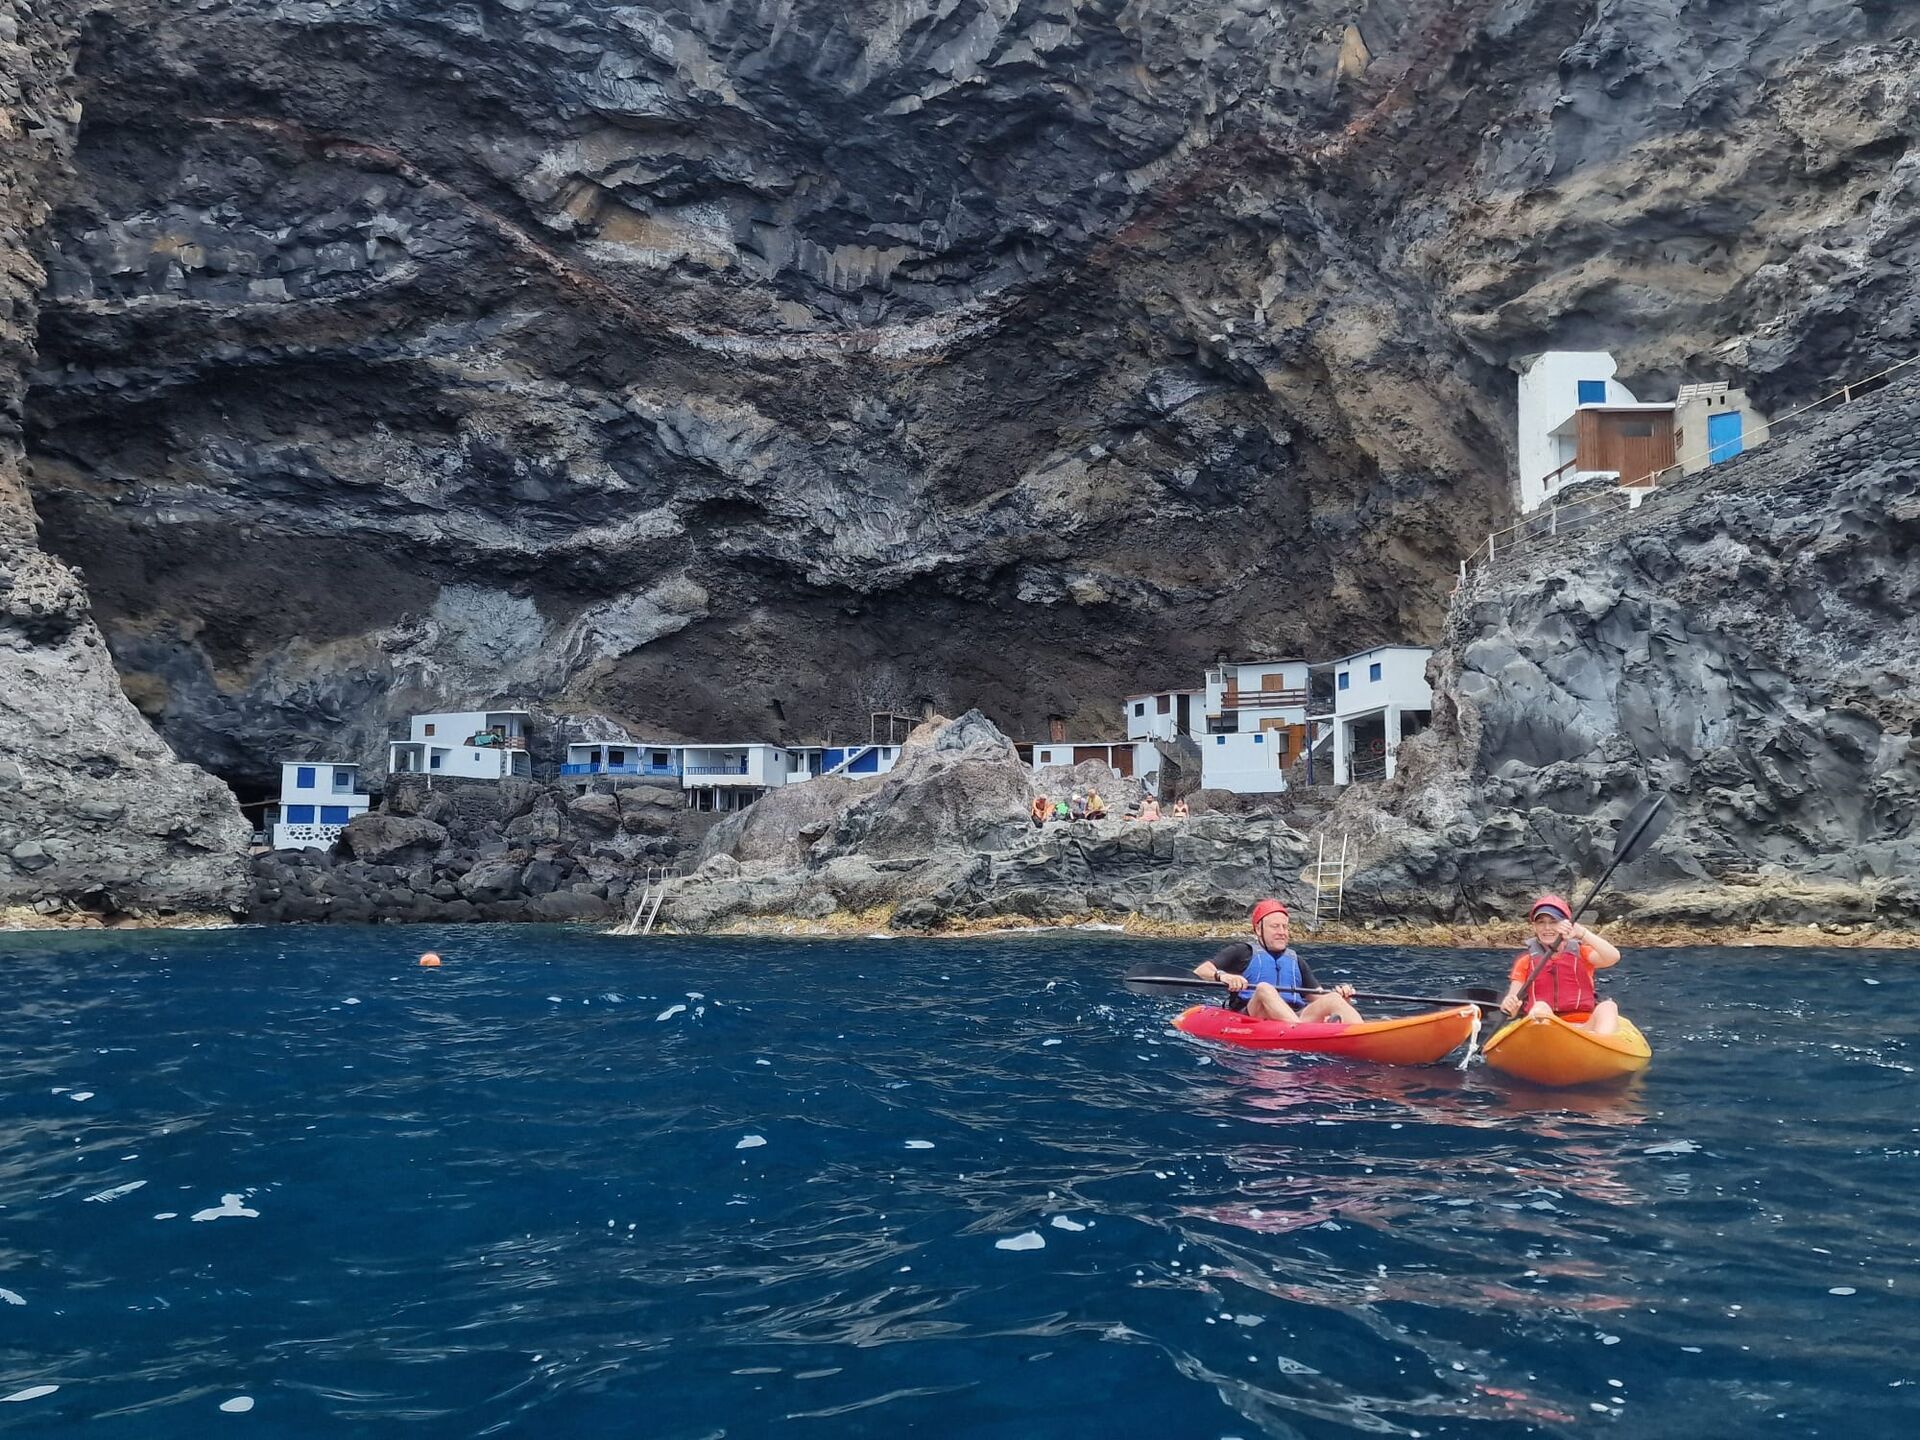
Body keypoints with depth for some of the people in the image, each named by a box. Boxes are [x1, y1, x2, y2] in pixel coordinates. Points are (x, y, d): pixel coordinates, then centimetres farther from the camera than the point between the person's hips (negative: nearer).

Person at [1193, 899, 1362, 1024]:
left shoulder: (1295, 960, 28)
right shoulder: (1244, 951, 13)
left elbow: (1317, 997, 22)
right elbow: (1200, 970, 2)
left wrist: (1340, 996, -1)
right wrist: (1222, 976, -21)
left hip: (1295, 1017, 4)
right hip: (1249, 1018, -4)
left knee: (1332, 999, -19)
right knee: (1264, 988, -33)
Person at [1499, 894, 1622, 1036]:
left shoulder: (1581, 952, 15)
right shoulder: (1526, 960, 15)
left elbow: (1613, 957, -7)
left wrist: (1581, 932, -19)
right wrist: (1508, 1005, -21)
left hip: (1584, 1028, 0)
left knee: (1608, 1007, -27)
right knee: (1540, 1007, -30)